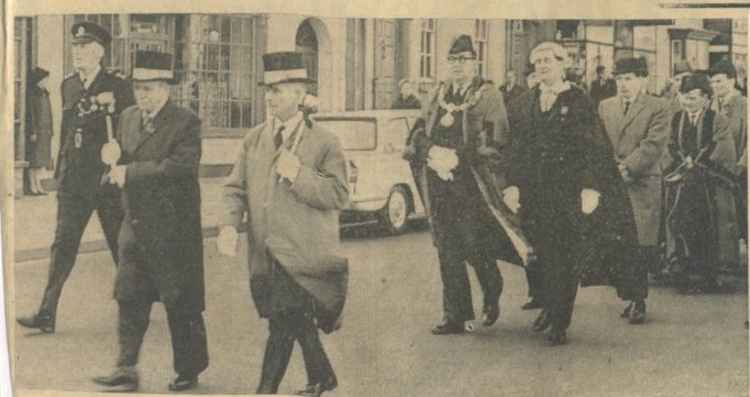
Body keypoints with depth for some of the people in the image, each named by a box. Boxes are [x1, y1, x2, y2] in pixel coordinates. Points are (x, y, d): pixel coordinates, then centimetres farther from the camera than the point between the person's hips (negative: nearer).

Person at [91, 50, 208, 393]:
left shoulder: (186, 123, -10)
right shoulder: (128, 117, 12)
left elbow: (181, 165, -23)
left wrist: (130, 172, -21)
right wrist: (114, 163, 0)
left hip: (173, 227, -6)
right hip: (135, 224, 6)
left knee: (180, 302, 5)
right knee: (129, 297, 2)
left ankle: (189, 370, 19)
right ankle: (126, 370, 7)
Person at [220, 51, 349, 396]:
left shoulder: (324, 142, -5)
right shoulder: (254, 139, 9)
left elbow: (340, 196, -10)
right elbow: (236, 188, 7)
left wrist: (298, 175, -19)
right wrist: (229, 224, -11)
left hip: (302, 253, -5)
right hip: (264, 252, 6)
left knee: (282, 325, -12)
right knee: (296, 320, 20)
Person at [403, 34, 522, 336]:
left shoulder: (489, 96, -2)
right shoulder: (437, 96, 14)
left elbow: (492, 144, -10)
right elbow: (419, 135, 11)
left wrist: (457, 159, -19)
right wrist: (433, 153, -10)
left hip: (473, 184, -5)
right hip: (439, 184, 5)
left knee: (475, 246, -5)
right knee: (447, 250, 4)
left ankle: (492, 295, 25)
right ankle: (455, 316, 11)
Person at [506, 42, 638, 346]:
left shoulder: (578, 102, -1)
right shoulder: (523, 104, 10)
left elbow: (594, 148, -6)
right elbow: (515, 147, 10)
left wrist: (590, 188, -15)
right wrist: (513, 184, -1)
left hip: (570, 192, -3)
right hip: (535, 192, 3)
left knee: (568, 259, 0)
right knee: (544, 255, 6)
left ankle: (560, 323, 7)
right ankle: (548, 307, 26)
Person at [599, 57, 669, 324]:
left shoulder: (656, 108, 1)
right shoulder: (605, 107, 16)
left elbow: (653, 146, -8)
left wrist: (627, 167, -15)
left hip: (642, 185, -4)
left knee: (641, 247, -7)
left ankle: (638, 301, 0)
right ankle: (631, 297, 12)